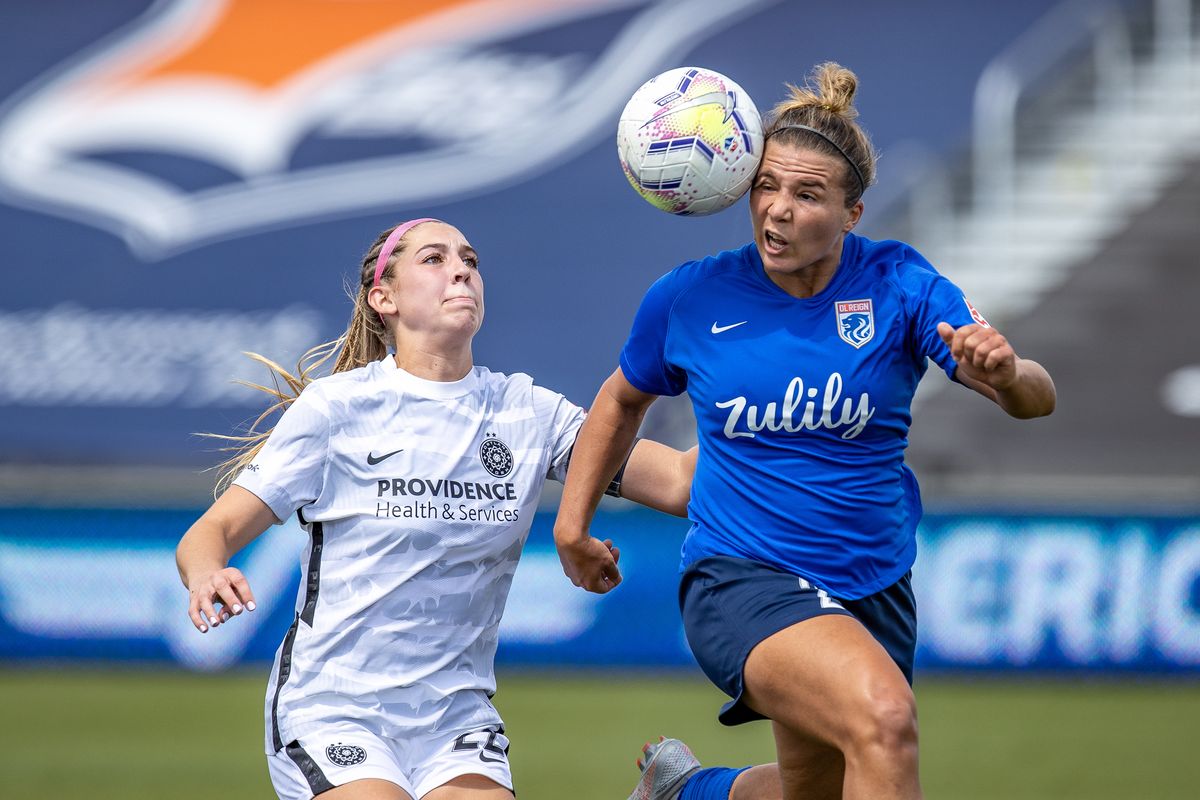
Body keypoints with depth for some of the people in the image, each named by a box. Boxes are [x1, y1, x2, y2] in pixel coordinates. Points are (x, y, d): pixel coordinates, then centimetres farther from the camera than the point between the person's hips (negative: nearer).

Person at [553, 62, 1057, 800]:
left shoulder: (898, 284, -8)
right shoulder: (690, 297, -6)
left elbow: (1036, 399, -18)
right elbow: (624, 400, 15)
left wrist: (1005, 374, -40)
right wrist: (573, 521, 10)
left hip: (873, 588, 3)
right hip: (741, 576, -3)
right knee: (884, 717, -32)